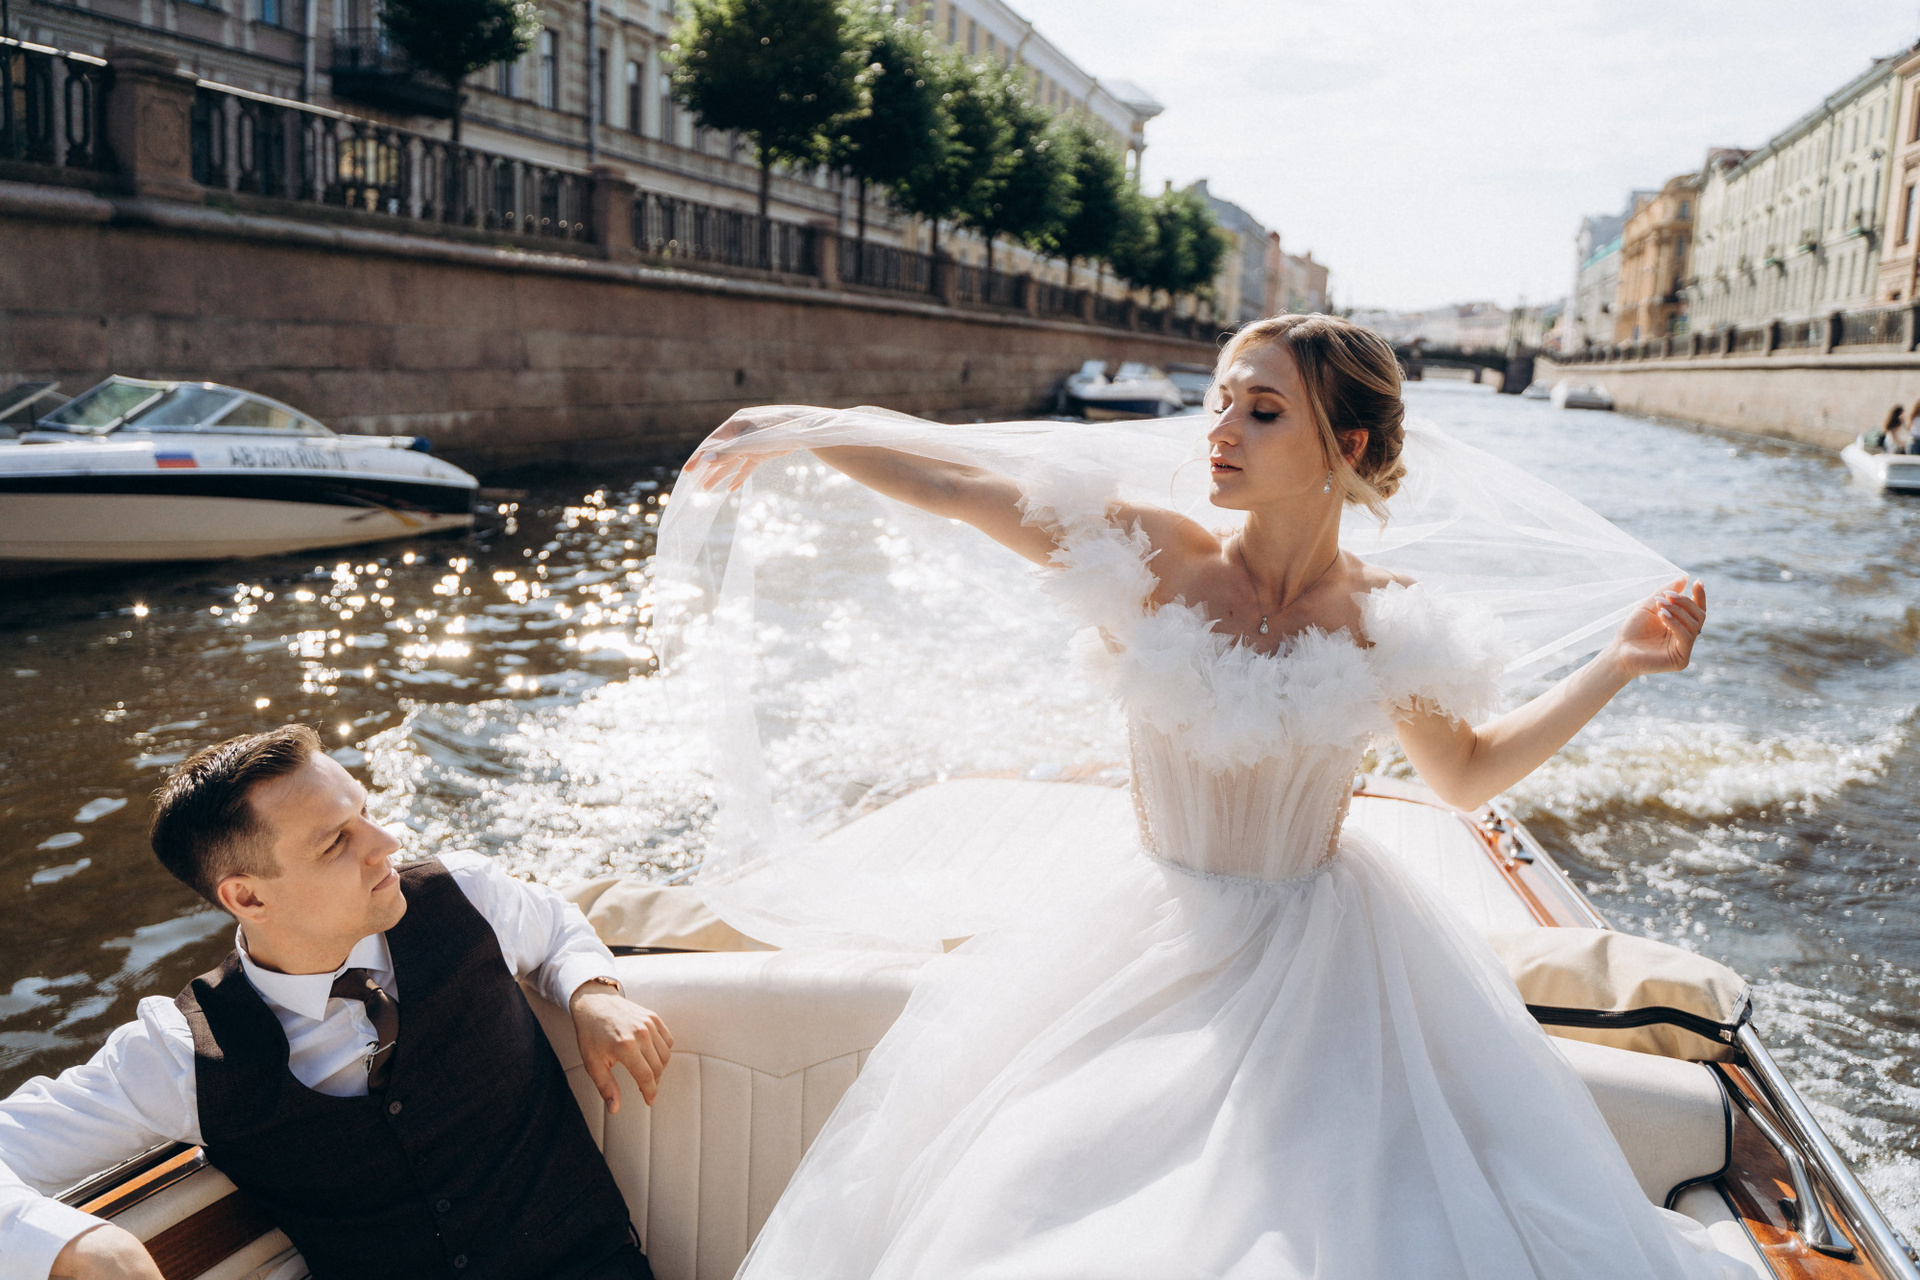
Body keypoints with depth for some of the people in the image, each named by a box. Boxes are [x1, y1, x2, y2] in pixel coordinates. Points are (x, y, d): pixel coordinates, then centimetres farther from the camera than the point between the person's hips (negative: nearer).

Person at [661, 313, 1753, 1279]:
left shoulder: (1389, 622, -7)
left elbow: (1467, 773, 10)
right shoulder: (1152, 556, -11)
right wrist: (800, 426, 0)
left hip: (1326, 973, 1)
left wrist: (1621, 664, 2)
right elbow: (954, 483, -4)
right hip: (1154, 945, 0)